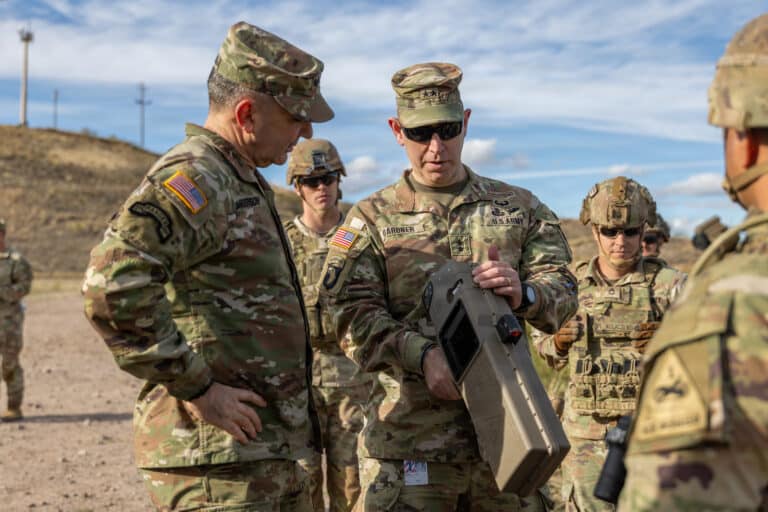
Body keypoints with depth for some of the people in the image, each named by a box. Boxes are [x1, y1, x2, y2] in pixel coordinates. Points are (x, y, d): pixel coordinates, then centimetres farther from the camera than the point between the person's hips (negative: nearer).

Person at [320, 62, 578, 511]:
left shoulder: (519, 208, 13)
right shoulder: (372, 219, 7)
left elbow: (562, 293, 5)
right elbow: (354, 314, -5)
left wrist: (523, 294, -18)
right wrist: (423, 354, -22)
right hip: (409, 438, -2)